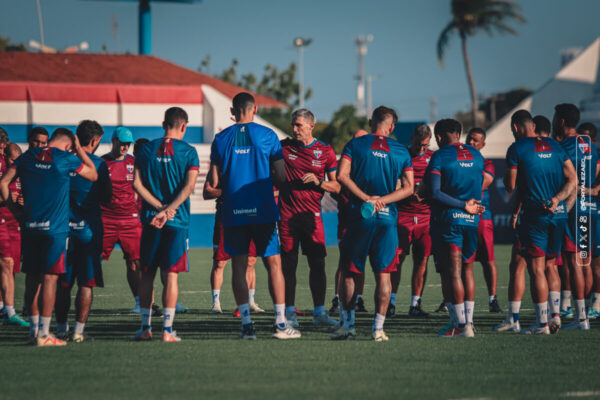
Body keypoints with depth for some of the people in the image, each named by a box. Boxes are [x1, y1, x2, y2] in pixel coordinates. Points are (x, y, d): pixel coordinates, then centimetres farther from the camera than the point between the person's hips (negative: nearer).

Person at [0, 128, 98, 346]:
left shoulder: (28, 156, 8)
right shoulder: (65, 159, -5)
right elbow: (93, 175, 8)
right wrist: (80, 151, 15)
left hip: (30, 227, 5)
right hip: (55, 228, -5)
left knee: (32, 277, 11)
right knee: (49, 277, -4)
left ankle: (33, 329, 16)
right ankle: (43, 333, -7)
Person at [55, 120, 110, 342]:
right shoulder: (98, 164, -6)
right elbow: (107, 197, 0)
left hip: (64, 227, 3)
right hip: (88, 228, -3)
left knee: (63, 282, 10)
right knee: (87, 283, 2)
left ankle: (61, 328, 13)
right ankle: (79, 330, -2)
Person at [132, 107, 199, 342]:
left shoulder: (147, 149, 6)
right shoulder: (188, 152, -2)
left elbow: (137, 184, -2)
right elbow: (189, 186, -12)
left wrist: (161, 207, -7)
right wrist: (168, 211, -15)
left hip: (150, 220, 2)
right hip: (177, 222, -2)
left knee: (147, 274, 10)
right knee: (170, 275, -1)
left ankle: (145, 328, 11)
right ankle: (167, 330, -4)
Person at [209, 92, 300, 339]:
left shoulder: (221, 139, 3)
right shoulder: (267, 135, -2)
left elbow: (214, 182, 4)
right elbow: (281, 177, -2)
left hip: (233, 212, 1)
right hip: (263, 212, -1)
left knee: (239, 266, 5)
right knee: (273, 264, 4)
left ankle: (246, 325, 0)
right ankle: (280, 323, -1)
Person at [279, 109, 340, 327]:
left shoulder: (325, 151, 3)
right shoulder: (284, 147, 4)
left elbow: (336, 186, 5)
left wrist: (317, 181, -11)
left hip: (312, 214, 0)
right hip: (287, 214, 0)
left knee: (318, 263, -2)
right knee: (288, 264, 1)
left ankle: (319, 312, 4)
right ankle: (290, 312, 8)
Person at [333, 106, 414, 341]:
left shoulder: (355, 145, 2)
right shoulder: (401, 152, 6)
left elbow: (342, 175, -10)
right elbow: (409, 187, 2)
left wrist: (366, 198, -10)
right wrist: (382, 200, -5)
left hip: (359, 216, -1)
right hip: (388, 217, 1)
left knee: (349, 271, 9)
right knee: (383, 274, 5)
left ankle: (348, 324, 9)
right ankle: (378, 328, 1)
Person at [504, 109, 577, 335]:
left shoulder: (516, 149, -6)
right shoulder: (554, 146, 11)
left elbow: (510, 187, -4)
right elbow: (572, 179, 5)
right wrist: (557, 200, -2)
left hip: (535, 215, -6)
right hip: (559, 214, 6)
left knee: (537, 269, -3)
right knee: (550, 265, 17)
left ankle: (542, 323, -4)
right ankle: (555, 314, 11)